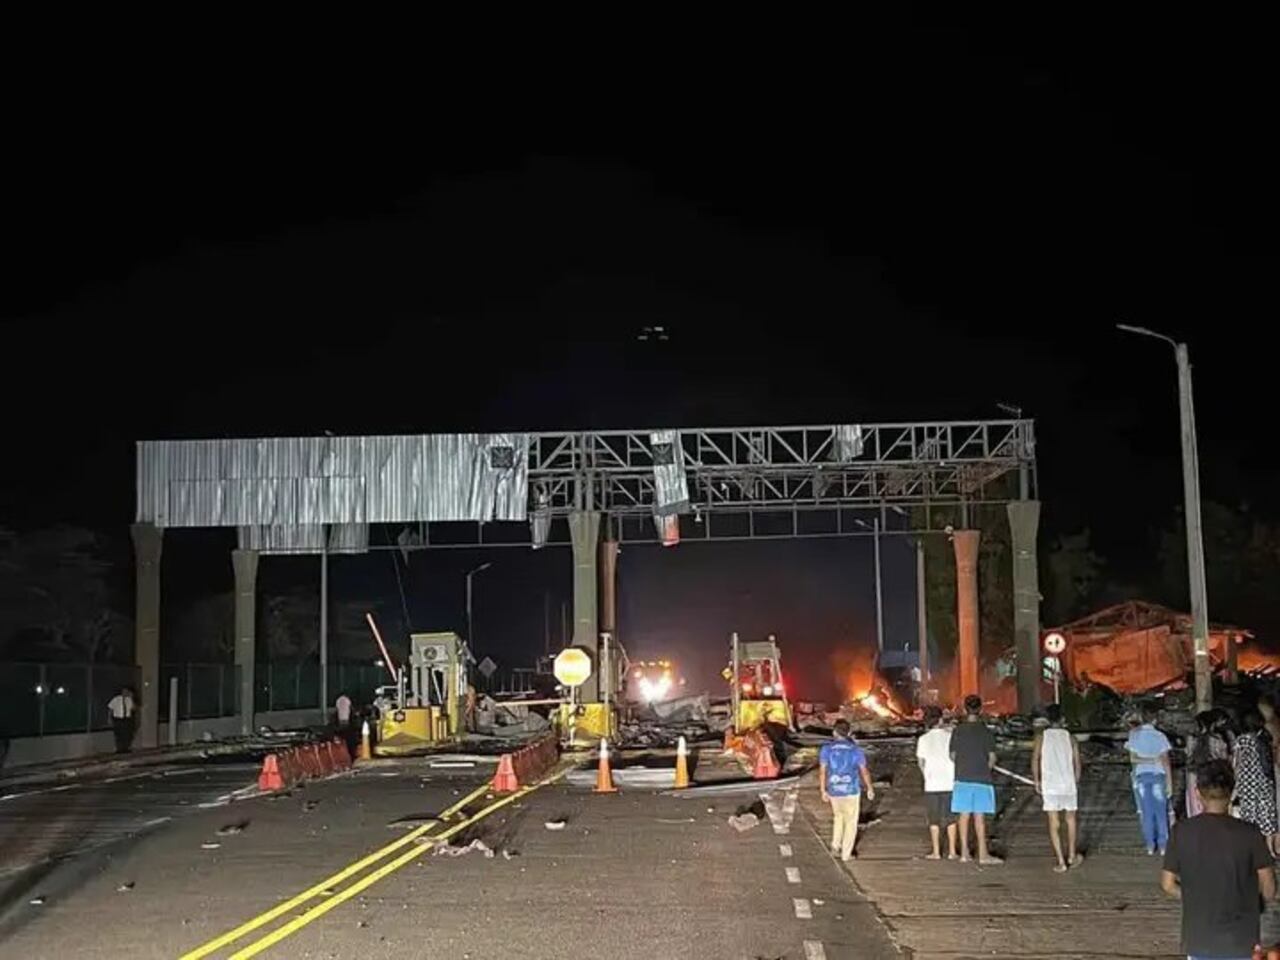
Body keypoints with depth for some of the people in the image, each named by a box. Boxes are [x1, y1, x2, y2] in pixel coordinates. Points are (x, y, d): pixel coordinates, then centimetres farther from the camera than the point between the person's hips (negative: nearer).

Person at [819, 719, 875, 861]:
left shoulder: (826, 749, -6)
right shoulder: (856, 750, -8)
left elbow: (822, 771, -8)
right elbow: (864, 772, -4)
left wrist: (823, 791, 2)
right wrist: (870, 788, 10)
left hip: (834, 791, 2)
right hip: (851, 791, -2)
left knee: (838, 817, 26)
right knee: (851, 822, 11)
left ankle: (835, 846, 19)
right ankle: (846, 854, 13)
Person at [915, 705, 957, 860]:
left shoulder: (923, 739, 0)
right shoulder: (949, 736, -2)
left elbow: (921, 762, 4)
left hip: (932, 783, 0)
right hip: (949, 782, 0)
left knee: (934, 819, 7)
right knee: (950, 818, 9)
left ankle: (936, 852, 7)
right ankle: (952, 851, 9)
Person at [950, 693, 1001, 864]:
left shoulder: (957, 731, 0)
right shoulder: (986, 732, -6)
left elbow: (952, 756, 5)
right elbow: (992, 758, -5)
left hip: (962, 779, 2)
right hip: (982, 779, -2)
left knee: (964, 816, 7)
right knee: (979, 817, 0)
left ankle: (964, 852, 11)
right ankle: (983, 854, 3)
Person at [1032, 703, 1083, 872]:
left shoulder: (1041, 737, -1)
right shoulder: (1070, 737, 2)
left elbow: (1035, 761, -5)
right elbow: (1077, 764, 2)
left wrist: (1037, 782, 6)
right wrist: (1076, 782, 15)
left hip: (1049, 785, -1)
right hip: (1068, 784, 1)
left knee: (1054, 824, 3)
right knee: (1071, 820, 20)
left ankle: (1061, 861, -3)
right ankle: (1071, 856, 31)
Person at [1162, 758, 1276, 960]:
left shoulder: (1182, 832, -10)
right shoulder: (1249, 834, -14)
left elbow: (1168, 884, -3)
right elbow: (1269, 890, -6)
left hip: (1198, 937, 1)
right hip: (1240, 938, -1)